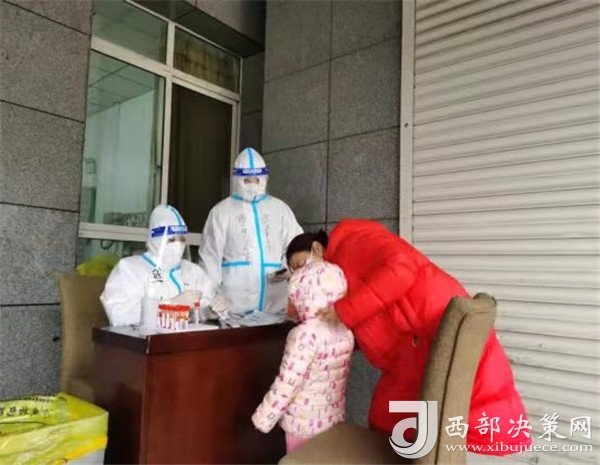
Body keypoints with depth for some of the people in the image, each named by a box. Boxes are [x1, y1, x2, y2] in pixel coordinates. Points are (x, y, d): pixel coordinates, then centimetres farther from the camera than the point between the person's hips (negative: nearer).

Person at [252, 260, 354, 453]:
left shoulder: (306, 333, -24)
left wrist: (263, 418, -11)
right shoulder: (345, 329, -2)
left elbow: (287, 383, -22)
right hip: (334, 417, 6)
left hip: (305, 423, -6)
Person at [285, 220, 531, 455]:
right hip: (411, 356, 10)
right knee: (386, 425, 14)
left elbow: (401, 267, -22)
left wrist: (342, 311, -17)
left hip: (442, 333, -10)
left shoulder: (349, 240, -4)